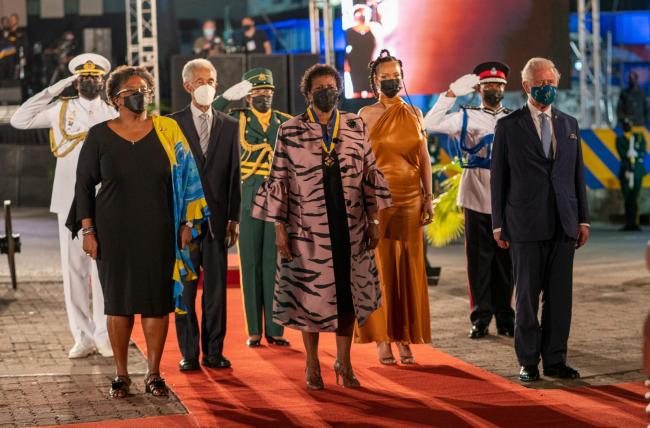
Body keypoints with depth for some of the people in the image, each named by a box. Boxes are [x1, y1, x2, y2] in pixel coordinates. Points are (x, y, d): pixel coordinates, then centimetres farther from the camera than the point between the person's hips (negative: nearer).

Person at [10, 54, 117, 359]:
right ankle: (83, 337, 10)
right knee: (74, 268, 3)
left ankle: (105, 336, 4)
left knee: (103, 268, -3)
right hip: (70, 202, 1)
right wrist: (52, 91, -1)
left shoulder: (114, 116, 6)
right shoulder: (60, 110, 7)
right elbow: (19, 120, 1)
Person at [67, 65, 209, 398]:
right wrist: (87, 230, -2)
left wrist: (186, 223, 0)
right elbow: (84, 184, 4)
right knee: (118, 301, 4)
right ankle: (121, 374, 15)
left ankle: (153, 373, 13)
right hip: (114, 231, 0)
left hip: (157, 232, 0)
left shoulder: (167, 130, 2)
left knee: (156, 301, 2)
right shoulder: (99, 136, 1)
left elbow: (184, 177, 5)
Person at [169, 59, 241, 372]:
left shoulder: (230, 126, 10)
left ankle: (214, 352, 12)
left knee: (217, 287, 5)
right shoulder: (172, 124, 3)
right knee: (184, 287, 2)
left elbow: (234, 174, 9)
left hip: (217, 218, 2)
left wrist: (234, 218, 4)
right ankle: (189, 353, 9)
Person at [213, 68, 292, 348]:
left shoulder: (285, 122, 11)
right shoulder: (237, 119, 6)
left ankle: (275, 329, 6)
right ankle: (254, 330, 8)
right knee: (251, 264, 2)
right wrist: (228, 96, -14)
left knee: (275, 264, 1)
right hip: (247, 200, -1)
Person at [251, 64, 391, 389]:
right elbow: (278, 181, -1)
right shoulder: (289, 132, -2)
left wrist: (372, 221, 5)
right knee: (310, 295, 5)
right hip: (307, 230, -2)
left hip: (349, 229, 2)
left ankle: (343, 362, 22)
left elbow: (370, 173, 7)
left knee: (347, 293, 8)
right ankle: (312, 365, 20)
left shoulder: (356, 127, 5)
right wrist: (279, 228, -5)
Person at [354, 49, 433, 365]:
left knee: (408, 267, 3)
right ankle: (382, 339, 4)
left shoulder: (414, 114, 10)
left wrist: (428, 197, 5)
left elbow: (424, 158, 11)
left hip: (409, 199, 3)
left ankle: (404, 339, 10)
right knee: (379, 266, -2)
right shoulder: (365, 115, 1)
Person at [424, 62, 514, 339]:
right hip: (477, 198, -2)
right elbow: (431, 124, -9)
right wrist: (452, 93, -7)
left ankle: (504, 319, 14)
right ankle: (481, 318, 9)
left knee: (505, 260, 5)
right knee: (479, 260, 2)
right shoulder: (467, 117, 4)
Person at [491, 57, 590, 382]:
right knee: (527, 295, 2)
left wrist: (583, 219, 8)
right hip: (526, 225, -3)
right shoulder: (508, 126, 2)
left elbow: (577, 174, 14)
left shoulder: (569, 124, 13)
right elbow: (498, 177, 2)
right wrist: (498, 224, -2)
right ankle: (528, 362, 10)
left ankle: (555, 360, 12)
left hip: (563, 224, 3)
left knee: (560, 295, 5)